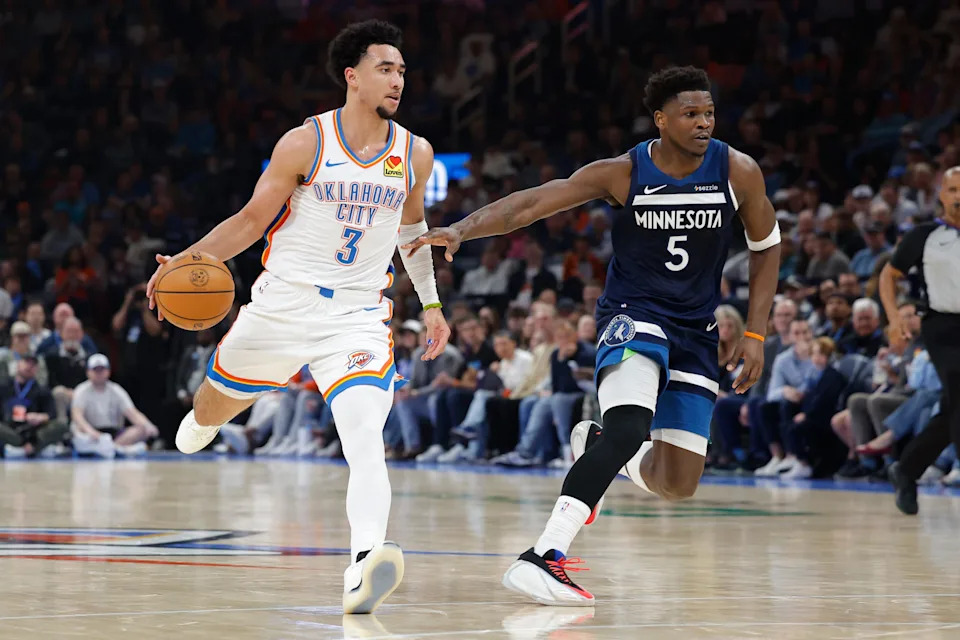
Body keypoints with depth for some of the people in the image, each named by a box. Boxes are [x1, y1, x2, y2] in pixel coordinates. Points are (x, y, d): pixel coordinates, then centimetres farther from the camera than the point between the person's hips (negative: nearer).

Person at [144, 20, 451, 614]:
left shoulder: (415, 154, 2)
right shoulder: (304, 145, -8)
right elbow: (252, 220, 0)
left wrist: (431, 303, 21)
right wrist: (190, 259, -14)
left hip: (359, 317, 0)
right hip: (282, 307, 0)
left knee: (367, 442, -24)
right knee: (221, 396, 24)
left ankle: (365, 566, -42)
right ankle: (203, 422, 64)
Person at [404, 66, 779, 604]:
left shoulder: (738, 172, -8)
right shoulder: (622, 174, -13)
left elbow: (767, 246, 6)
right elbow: (531, 204, -18)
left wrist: (756, 334, -1)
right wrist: (462, 229, -34)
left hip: (696, 332, 4)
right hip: (633, 314, -4)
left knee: (678, 484, 0)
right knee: (630, 429, -32)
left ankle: (596, 447, 34)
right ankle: (544, 557, -36)